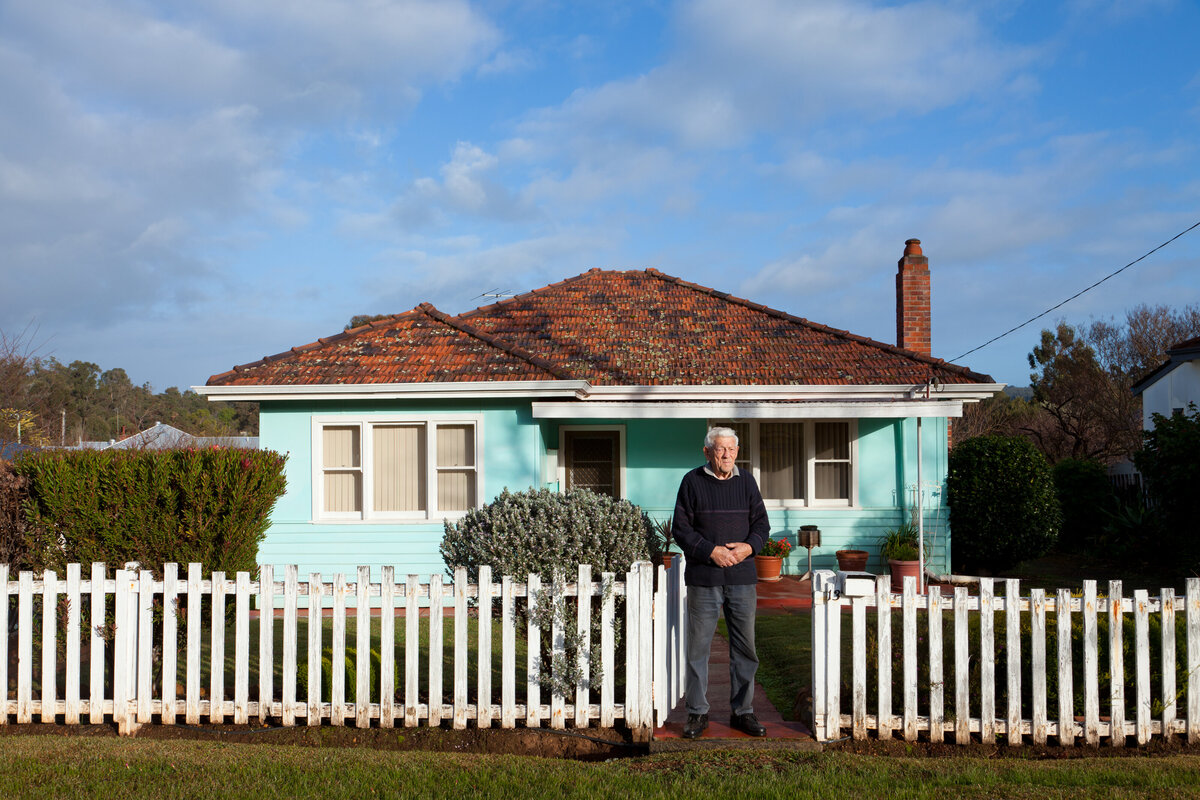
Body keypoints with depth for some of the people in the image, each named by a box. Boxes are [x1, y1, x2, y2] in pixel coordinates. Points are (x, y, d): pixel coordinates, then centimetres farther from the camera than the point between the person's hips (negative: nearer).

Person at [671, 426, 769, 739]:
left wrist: (749, 546, -7)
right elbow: (680, 529, -3)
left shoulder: (746, 482, 10)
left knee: (745, 647, 8)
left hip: (742, 578, 3)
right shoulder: (692, 482, 0)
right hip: (703, 579, -3)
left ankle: (743, 711, 20)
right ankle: (697, 712, 14)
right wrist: (711, 551, -14)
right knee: (698, 647, 2)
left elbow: (761, 523, 13)